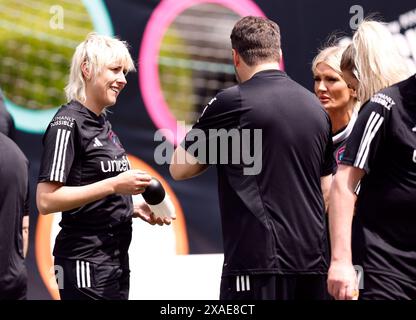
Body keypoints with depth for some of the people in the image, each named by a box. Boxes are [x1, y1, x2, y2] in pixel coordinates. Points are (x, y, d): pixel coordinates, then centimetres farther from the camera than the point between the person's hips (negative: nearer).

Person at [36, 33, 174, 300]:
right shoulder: (68, 123, -11)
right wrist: (113, 186, -22)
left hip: (115, 256, 9)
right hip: (85, 260, -9)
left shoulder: (102, 124, 14)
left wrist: (136, 209, 7)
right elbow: (46, 200, -20)